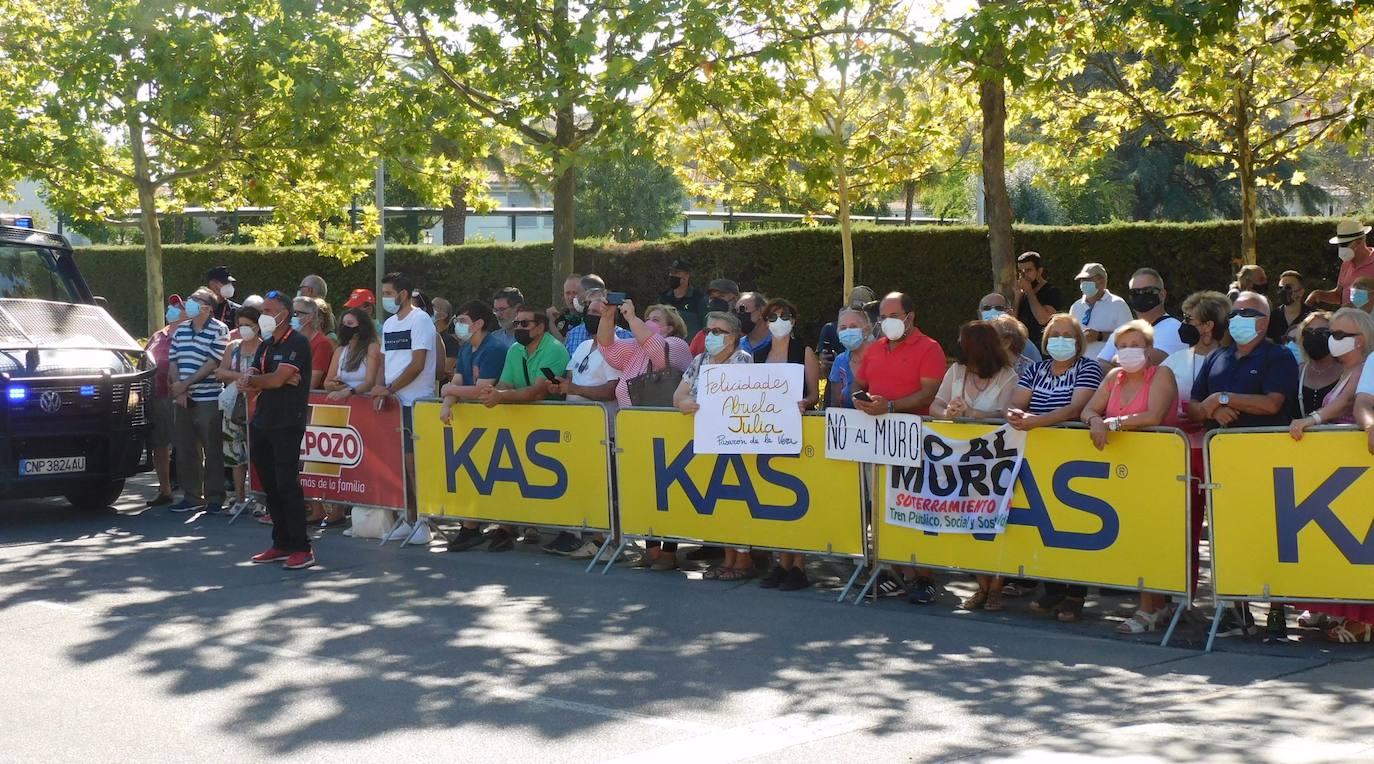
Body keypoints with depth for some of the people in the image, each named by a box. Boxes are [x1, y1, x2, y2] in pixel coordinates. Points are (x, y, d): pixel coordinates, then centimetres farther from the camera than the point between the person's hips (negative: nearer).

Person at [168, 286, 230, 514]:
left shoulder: (219, 330, -4)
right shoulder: (181, 329, 13)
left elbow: (212, 364, -11)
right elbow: (173, 361, 12)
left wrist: (185, 384, -12)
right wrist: (178, 389, -3)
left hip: (208, 399, -6)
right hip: (183, 399, 6)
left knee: (212, 450, -2)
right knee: (185, 450, 8)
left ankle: (214, 498, 4)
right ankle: (191, 496, 17)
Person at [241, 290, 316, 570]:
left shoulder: (297, 343, -8)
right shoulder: (265, 346, 16)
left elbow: (276, 379, -18)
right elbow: (248, 386, 10)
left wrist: (252, 379, -1)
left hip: (287, 424, -8)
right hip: (262, 423, 8)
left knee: (287, 485, -11)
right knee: (270, 486, 10)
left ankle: (302, 548, -7)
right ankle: (281, 544, 17)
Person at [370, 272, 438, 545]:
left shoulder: (420, 321, -7)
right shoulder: (389, 324, 17)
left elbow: (417, 365, -14)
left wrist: (389, 389, -14)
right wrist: (382, 389, 0)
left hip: (415, 403, -8)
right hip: (393, 402, 8)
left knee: (414, 463, -8)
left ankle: (422, 523, -2)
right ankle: (409, 520, 14)